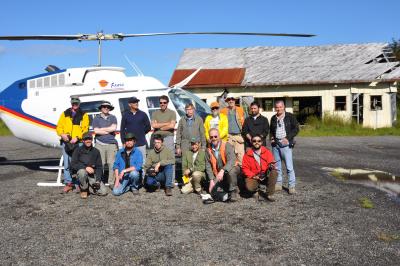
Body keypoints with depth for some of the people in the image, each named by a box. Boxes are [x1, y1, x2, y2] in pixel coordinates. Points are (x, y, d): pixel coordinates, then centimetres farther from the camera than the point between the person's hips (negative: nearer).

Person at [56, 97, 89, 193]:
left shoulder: (84, 115, 7)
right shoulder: (65, 114, 14)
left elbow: (85, 129, -1)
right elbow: (59, 126, 11)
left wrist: (77, 137, -14)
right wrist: (62, 134, -9)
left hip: (78, 143, -3)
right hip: (66, 142, 3)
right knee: (67, 164, 5)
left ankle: (78, 184, 3)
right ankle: (68, 183, 14)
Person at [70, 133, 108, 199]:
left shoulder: (96, 151, 8)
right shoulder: (78, 150, 1)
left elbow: (99, 167, 6)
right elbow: (73, 165, -9)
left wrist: (98, 180, -9)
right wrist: (85, 167, -23)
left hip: (93, 175, 2)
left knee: (103, 192, -16)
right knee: (82, 171, -38)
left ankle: (89, 188, 13)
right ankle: (84, 189, -11)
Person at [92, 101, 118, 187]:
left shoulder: (113, 118, 14)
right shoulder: (96, 118, 12)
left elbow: (114, 128, -3)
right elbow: (96, 131, -2)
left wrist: (101, 129, -1)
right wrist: (108, 131, -3)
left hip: (111, 143, 1)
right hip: (100, 144, -1)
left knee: (112, 164, -3)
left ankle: (112, 182, 4)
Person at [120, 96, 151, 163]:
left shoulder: (143, 114, 6)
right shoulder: (125, 115, 6)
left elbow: (148, 127, 9)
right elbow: (122, 129, 7)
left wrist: (141, 134, 12)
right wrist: (123, 142, 1)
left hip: (141, 144, 0)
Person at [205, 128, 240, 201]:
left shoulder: (227, 146, -16)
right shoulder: (209, 150, -1)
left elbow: (232, 161, -30)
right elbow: (208, 166, -1)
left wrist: (222, 171, -44)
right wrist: (211, 180, -11)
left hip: (232, 169, -5)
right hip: (218, 175, 5)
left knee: (231, 172, -38)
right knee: (212, 191, -10)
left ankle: (233, 192, -14)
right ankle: (226, 189, 21)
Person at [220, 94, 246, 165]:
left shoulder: (240, 110, 12)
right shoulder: (223, 111, 9)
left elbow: (244, 123, 12)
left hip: (239, 136, 0)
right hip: (229, 136, 0)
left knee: (240, 153, -6)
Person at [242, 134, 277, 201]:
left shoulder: (267, 152, 1)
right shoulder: (247, 154, -2)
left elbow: (271, 162, -5)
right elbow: (245, 168, -2)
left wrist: (271, 165, -30)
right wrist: (253, 176, -16)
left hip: (266, 176, 2)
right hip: (253, 177, -1)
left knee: (274, 172, -29)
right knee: (250, 187, -32)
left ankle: (270, 194, -15)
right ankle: (257, 188, 10)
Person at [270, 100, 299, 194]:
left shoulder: (290, 116, 1)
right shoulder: (273, 118, 16)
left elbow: (296, 129, -3)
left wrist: (288, 138, -13)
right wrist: (271, 138, 8)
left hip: (285, 144, -5)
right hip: (275, 144, 5)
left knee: (289, 166, -8)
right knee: (277, 166, 8)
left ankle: (292, 186, -2)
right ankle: (278, 184, 17)